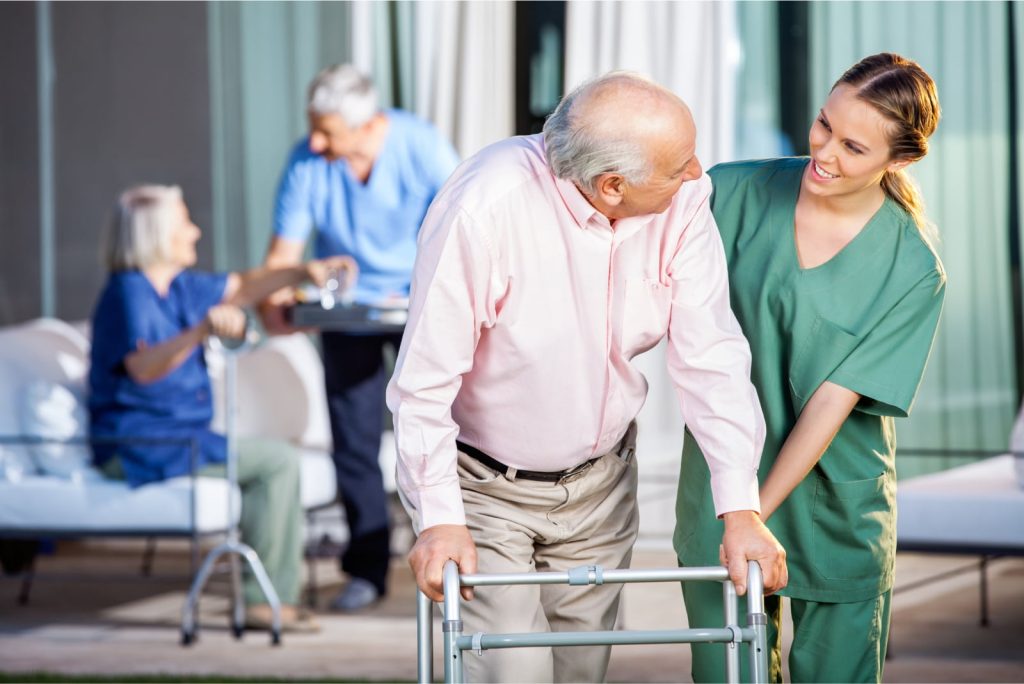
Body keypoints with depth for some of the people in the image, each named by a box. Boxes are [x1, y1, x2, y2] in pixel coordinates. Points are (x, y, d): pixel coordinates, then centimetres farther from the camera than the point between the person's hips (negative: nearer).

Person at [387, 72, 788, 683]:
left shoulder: (683, 199, -17)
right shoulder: (487, 206, -30)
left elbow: (711, 357, -15)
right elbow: (426, 379, -24)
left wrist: (740, 507, -20)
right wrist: (440, 518, -25)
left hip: (599, 484, 5)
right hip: (485, 488, -5)